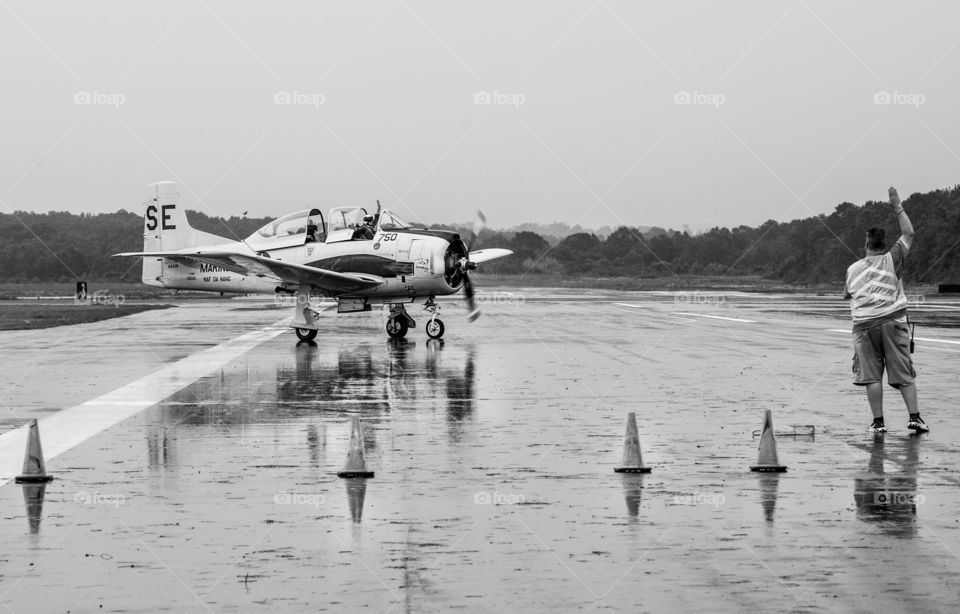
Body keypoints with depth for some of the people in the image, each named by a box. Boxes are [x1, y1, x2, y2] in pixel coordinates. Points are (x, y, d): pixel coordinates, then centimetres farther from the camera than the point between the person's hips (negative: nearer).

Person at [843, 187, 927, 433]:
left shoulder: (853, 269, 7)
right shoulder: (892, 260, 1)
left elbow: (846, 294, 21)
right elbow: (908, 233, 9)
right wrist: (898, 208, 15)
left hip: (864, 325, 1)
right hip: (892, 321, -1)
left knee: (872, 375, 1)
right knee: (903, 373, 2)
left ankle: (878, 421, -2)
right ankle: (914, 416, -6)